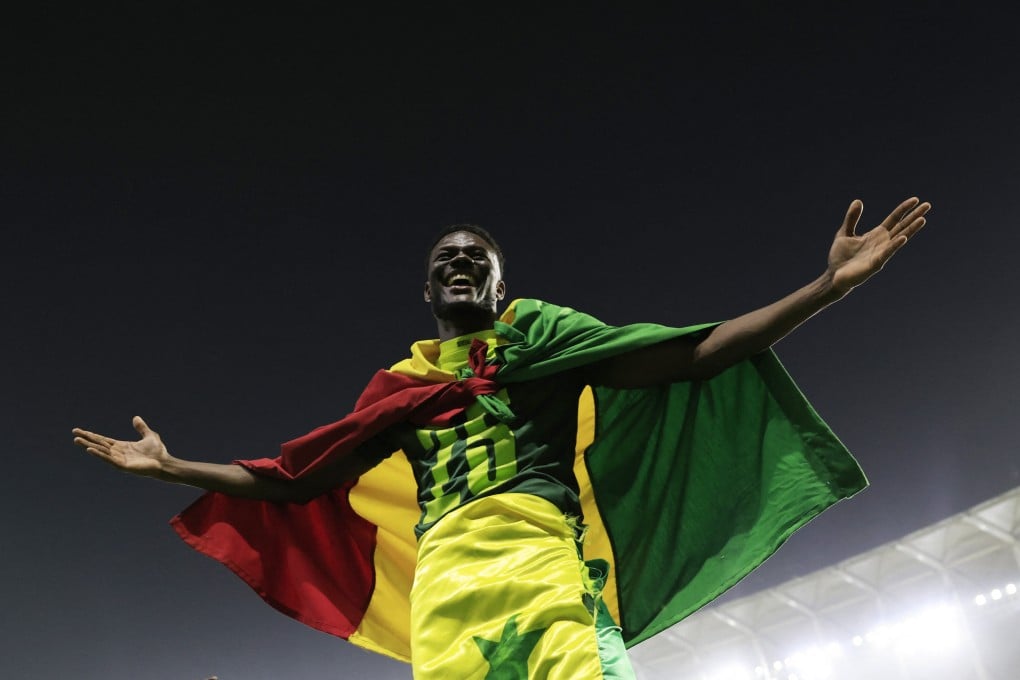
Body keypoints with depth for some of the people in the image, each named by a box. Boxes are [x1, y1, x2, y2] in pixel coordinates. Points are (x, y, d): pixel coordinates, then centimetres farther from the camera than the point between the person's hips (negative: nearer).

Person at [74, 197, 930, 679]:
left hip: (538, 548, -3)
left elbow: (689, 355, 7)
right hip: (442, 578, 3)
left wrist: (829, 285, 0)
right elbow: (295, 479, 29)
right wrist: (174, 466, 33)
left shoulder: (537, 331, 17)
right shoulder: (397, 385, 25)